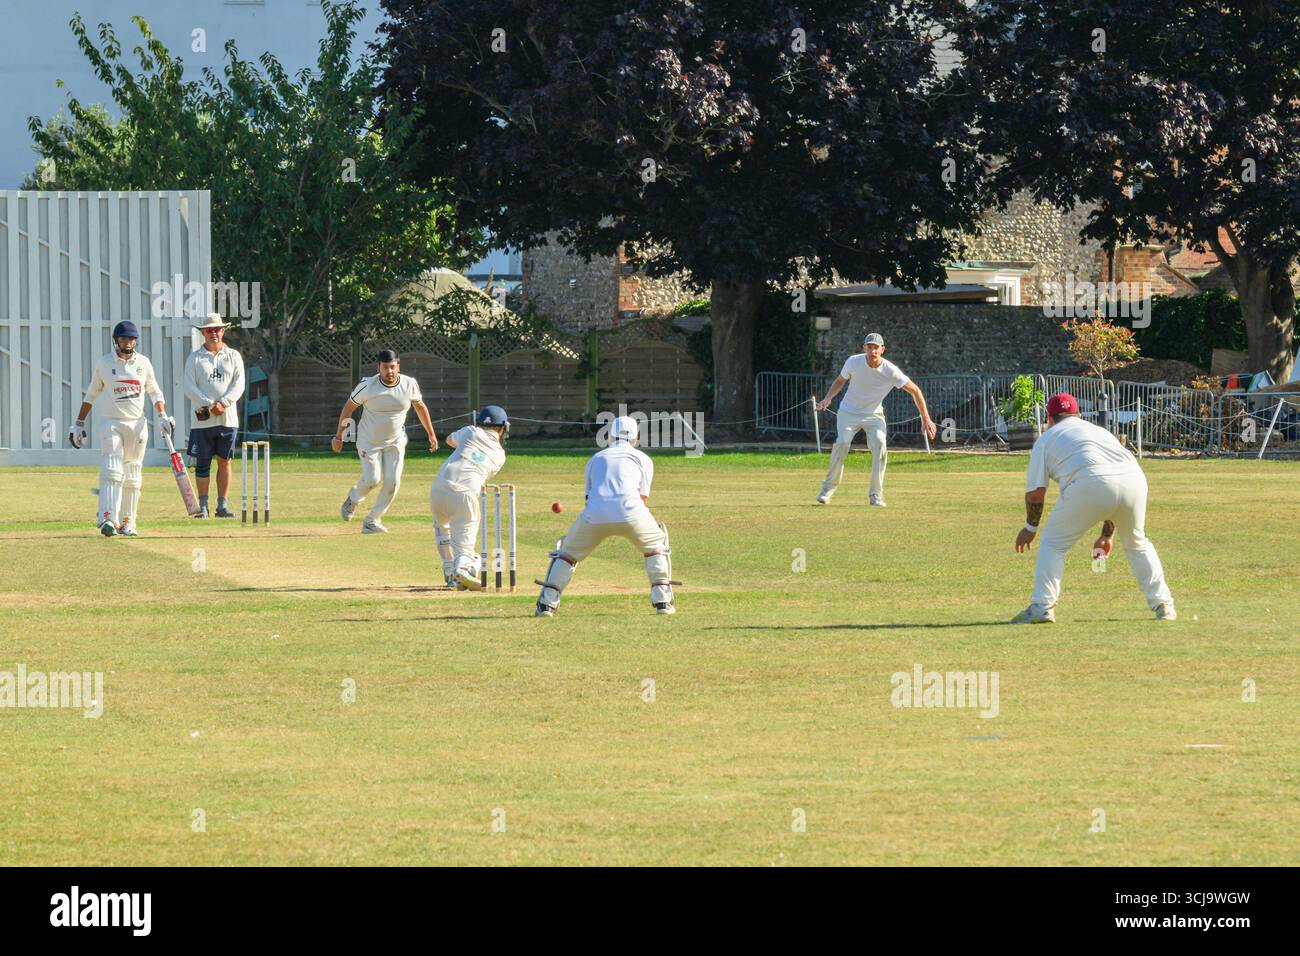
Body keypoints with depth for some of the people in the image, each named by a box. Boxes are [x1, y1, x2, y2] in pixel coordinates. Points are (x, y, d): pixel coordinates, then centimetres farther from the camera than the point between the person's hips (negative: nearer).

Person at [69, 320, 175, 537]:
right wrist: (79, 424, 8)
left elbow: (154, 391, 14)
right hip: (111, 422, -3)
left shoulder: (143, 363, 6)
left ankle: (127, 523, 14)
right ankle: (107, 519, -29)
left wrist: (162, 416, 0)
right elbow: (91, 394, 8)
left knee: (132, 476, 6)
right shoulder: (103, 363, 0)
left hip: (137, 424, 3)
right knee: (112, 470, -19)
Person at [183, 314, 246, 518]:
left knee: (224, 461, 3)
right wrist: (209, 404, -16)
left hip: (227, 419, 1)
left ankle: (223, 505, 7)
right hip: (202, 419, -1)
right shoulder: (194, 358, 5)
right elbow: (189, 386, -4)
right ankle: (202, 506, 4)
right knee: (202, 463, 0)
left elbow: (239, 384, 1)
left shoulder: (233, 356, 10)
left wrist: (223, 403, -15)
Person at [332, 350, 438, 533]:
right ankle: (353, 498, 21)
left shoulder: (409, 384, -12)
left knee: (392, 482, -8)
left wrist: (431, 434, 10)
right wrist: (338, 436, -5)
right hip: (369, 441, -3)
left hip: (395, 442, 3)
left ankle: (372, 521, 9)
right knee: (372, 479, -14)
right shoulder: (367, 386, -21)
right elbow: (349, 407, -8)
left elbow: (420, 407, 7)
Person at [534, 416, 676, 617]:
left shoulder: (596, 459, 29)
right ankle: (663, 601, 14)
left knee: (567, 552, 21)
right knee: (656, 547, 24)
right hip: (630, 513, -1)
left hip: (595, 514, 2)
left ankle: (546, 605, 10)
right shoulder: (643, 458, 22)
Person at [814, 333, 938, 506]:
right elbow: (840, 380, 4)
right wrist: (828, 398, -13)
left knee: (879, 445, -20)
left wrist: (926, 419, -19)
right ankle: (828, 487, -6)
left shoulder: (890, 371, -21)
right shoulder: (854, 362, -16)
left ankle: (876, 494, -12)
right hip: (849, 412, 0)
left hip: (874, 415, 0)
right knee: (842, 443, -20)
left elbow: (914, 391, -15)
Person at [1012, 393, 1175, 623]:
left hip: (1090, 485, -4)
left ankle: (1042, 607, 3)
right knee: (1135, 542, 28)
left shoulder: (1047, 437, 25)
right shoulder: (1099, 430, 38)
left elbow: (1035, 491, 18)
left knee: (1054, 542, 13)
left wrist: (1030, 527, 32)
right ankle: (1163, 605, 22)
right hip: (1134, 480, 4)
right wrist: (1107, 534, 44)